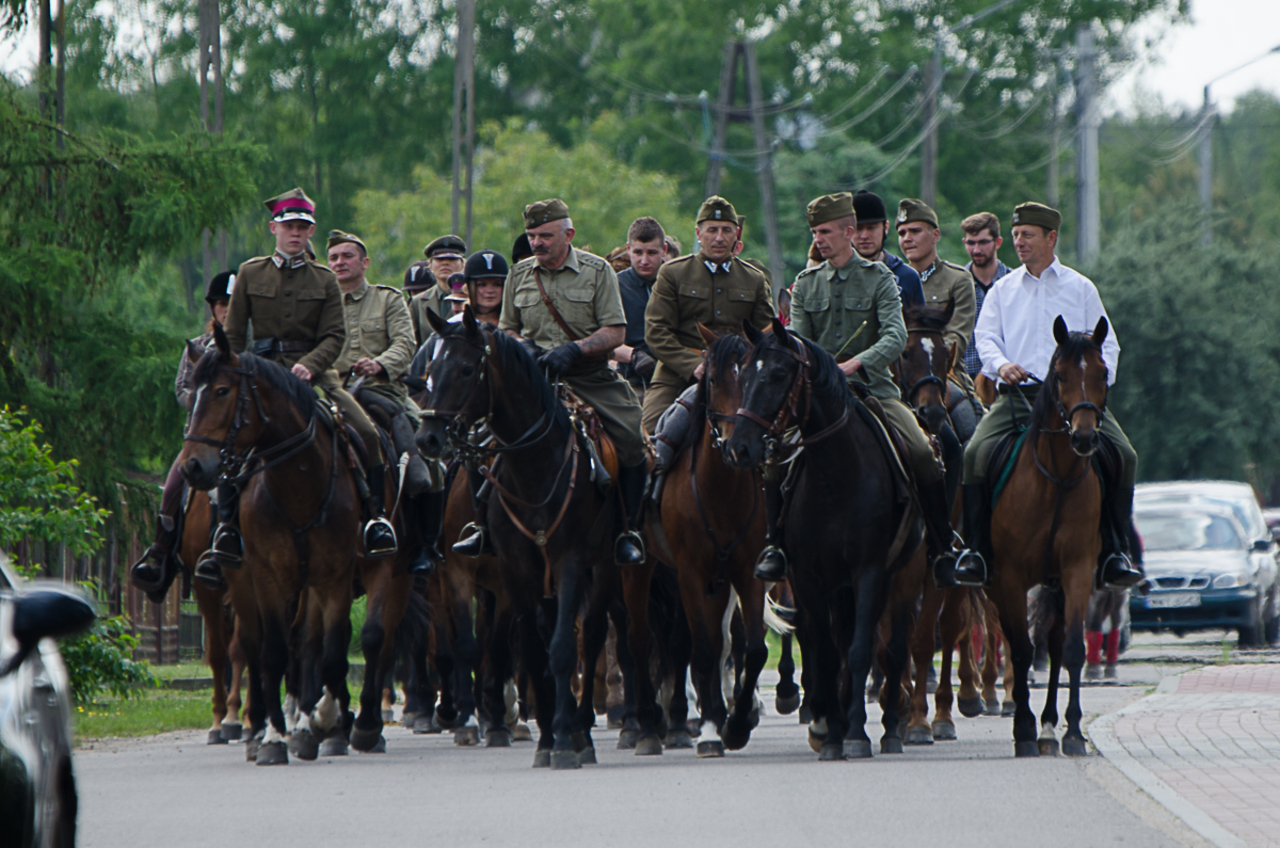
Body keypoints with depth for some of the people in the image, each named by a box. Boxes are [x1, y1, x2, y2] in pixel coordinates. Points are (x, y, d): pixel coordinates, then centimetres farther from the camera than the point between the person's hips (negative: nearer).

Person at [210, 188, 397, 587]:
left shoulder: (324, 280, 10)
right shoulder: (250, 274, 10)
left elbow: (335, 336, 2)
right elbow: (233, 336, 12)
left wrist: (309, 365, -17)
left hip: (314, 372, 0)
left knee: (366, 433, -21)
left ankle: (373, 515, -5)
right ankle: (227, 532, -17)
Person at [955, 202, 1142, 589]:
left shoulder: (1081, 288, 15)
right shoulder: (1002, 290, 19)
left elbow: (1106, 345, 13)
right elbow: (985, 336, 9)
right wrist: (1000, 364, -14)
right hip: (1017, 393, 0)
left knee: (1123, 456, -21)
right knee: (976, 453, -25)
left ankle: (1117, 549, -12)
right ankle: (977, 547, -17)